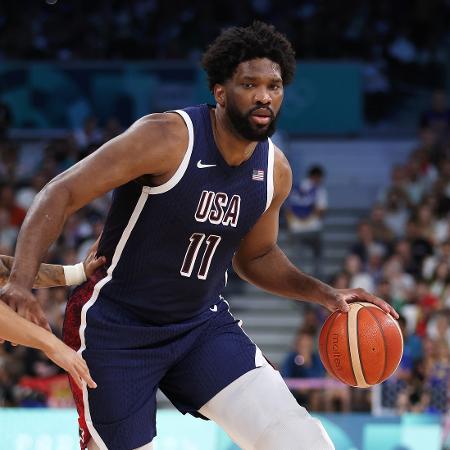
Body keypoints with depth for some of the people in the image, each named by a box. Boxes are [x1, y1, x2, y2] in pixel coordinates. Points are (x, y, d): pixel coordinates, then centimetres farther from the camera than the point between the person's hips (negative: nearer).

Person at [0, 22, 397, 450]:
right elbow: (61, 193, -22)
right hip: (116, 326, -5)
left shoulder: (275, 171, -2)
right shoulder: (168, 138, -21)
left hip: (202, 322, 5)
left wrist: (324, 295, 3)